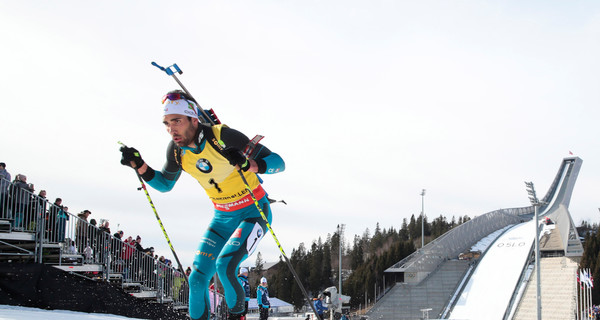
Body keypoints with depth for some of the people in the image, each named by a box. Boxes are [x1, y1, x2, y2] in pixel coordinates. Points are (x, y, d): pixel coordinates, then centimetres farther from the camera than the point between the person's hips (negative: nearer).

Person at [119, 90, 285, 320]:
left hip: (254, 212, -6)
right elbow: (165, 184, 12)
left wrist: (249, 164, -42)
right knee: (197, 278, -4)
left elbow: (278, 162, -23)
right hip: (222, 217, 6)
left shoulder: (223, 136, -25)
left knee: (225, 265, -24)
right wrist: (139, 166, -4)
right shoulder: (176, 150, -8)